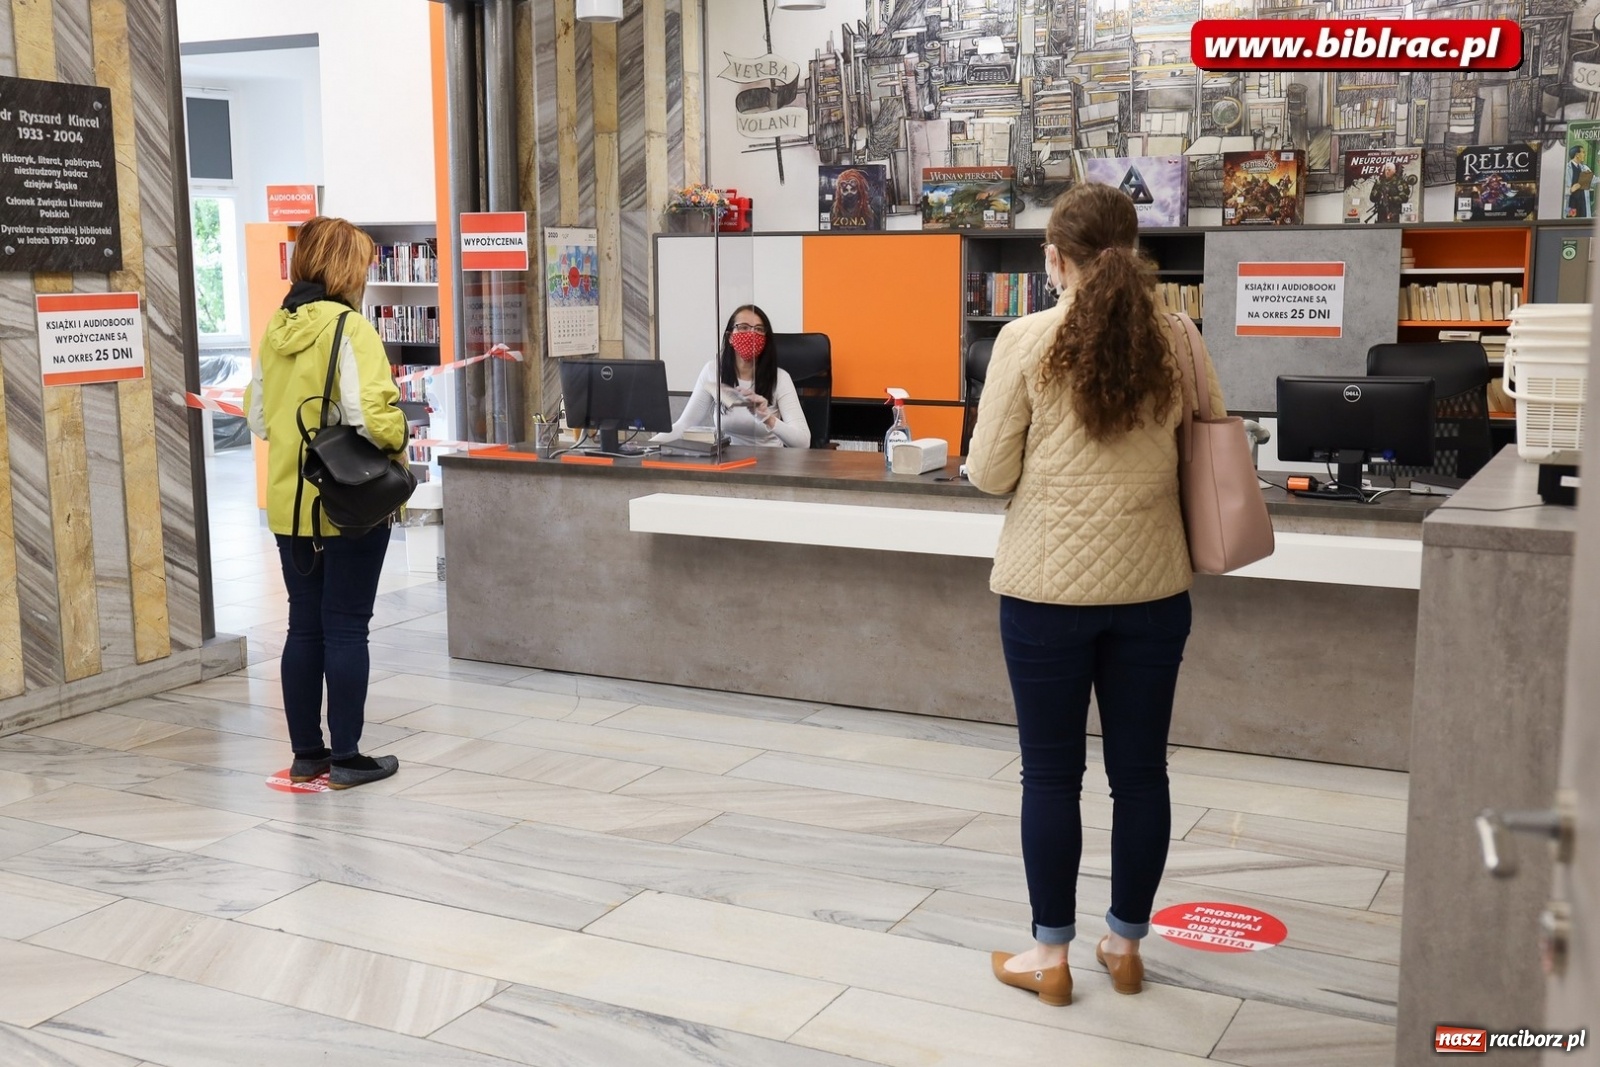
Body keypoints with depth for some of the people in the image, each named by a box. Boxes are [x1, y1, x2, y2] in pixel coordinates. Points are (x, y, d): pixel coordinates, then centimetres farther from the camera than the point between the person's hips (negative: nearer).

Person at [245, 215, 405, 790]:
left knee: (304, 626, 13)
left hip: (289, 504, 6)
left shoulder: (275, 329, 7)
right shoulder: (349, 328, -15)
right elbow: (371, 414, -23)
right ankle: (346, 758, 9)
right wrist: (397, 442, -5)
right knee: (346, 628, 2)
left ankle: (306, 754, 22)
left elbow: (258, 416, 11)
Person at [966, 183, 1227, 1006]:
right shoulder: (1173, 340, -1)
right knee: (1140, 770, 14)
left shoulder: (1027, 341, -10)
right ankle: (1125, 945, 27)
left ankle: (1050, 956, 19)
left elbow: (990, 473, -7)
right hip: (1152, 586, 3)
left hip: (1048, 589, -3)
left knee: (1052, 774, 8)